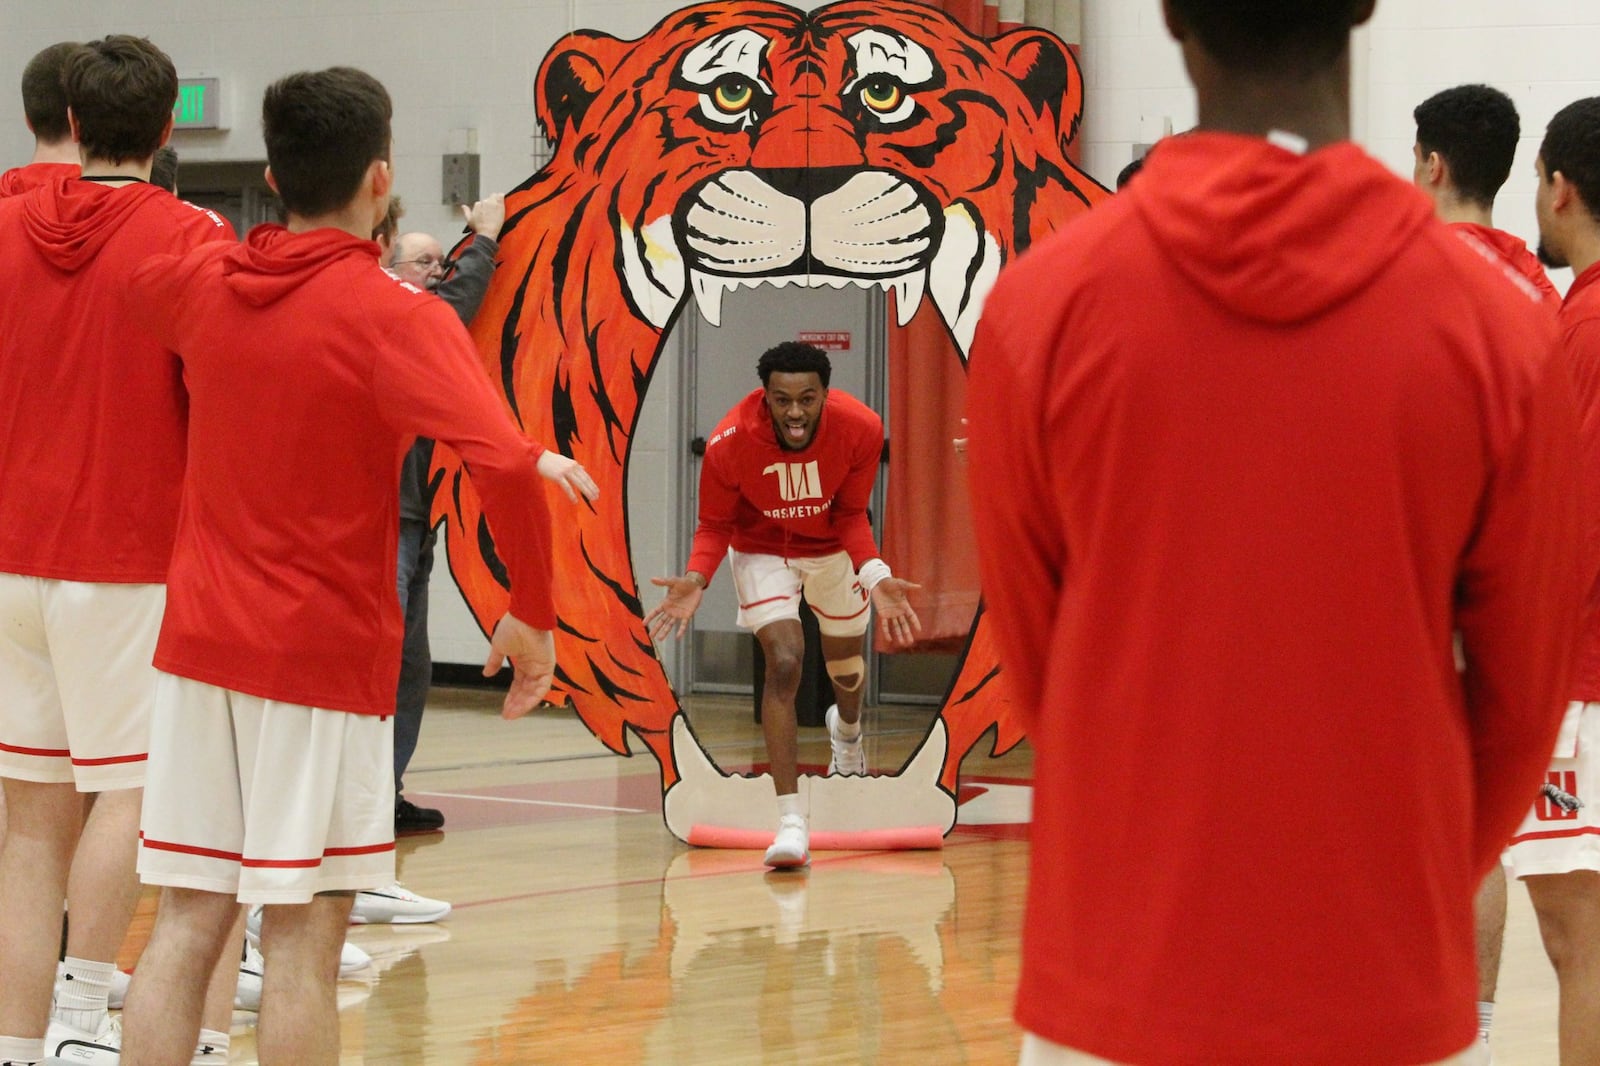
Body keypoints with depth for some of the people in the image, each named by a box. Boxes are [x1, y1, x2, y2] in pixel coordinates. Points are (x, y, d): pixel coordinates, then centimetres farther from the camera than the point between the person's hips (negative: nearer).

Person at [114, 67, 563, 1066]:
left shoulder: (202, 284, 5)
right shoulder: (396, 316, -12)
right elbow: (505, 465, -24)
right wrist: (533, 615, -13)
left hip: (200, 641, 5)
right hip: (325, 650, -5)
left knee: (188, 924, 6)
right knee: (304, 935, -2)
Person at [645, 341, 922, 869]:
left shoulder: (861, 429, -28)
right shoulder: (729, 443, -32)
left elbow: (851, 515, -13)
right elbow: (716, 524, -16)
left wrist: (876, 577, -29)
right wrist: (696, 579, -35)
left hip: (834, 550, 2)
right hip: (762, 552, -2)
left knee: (845, 667, 20)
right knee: (784, 663, -23)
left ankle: (847, 728, 61)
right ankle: (791, 820, -22)